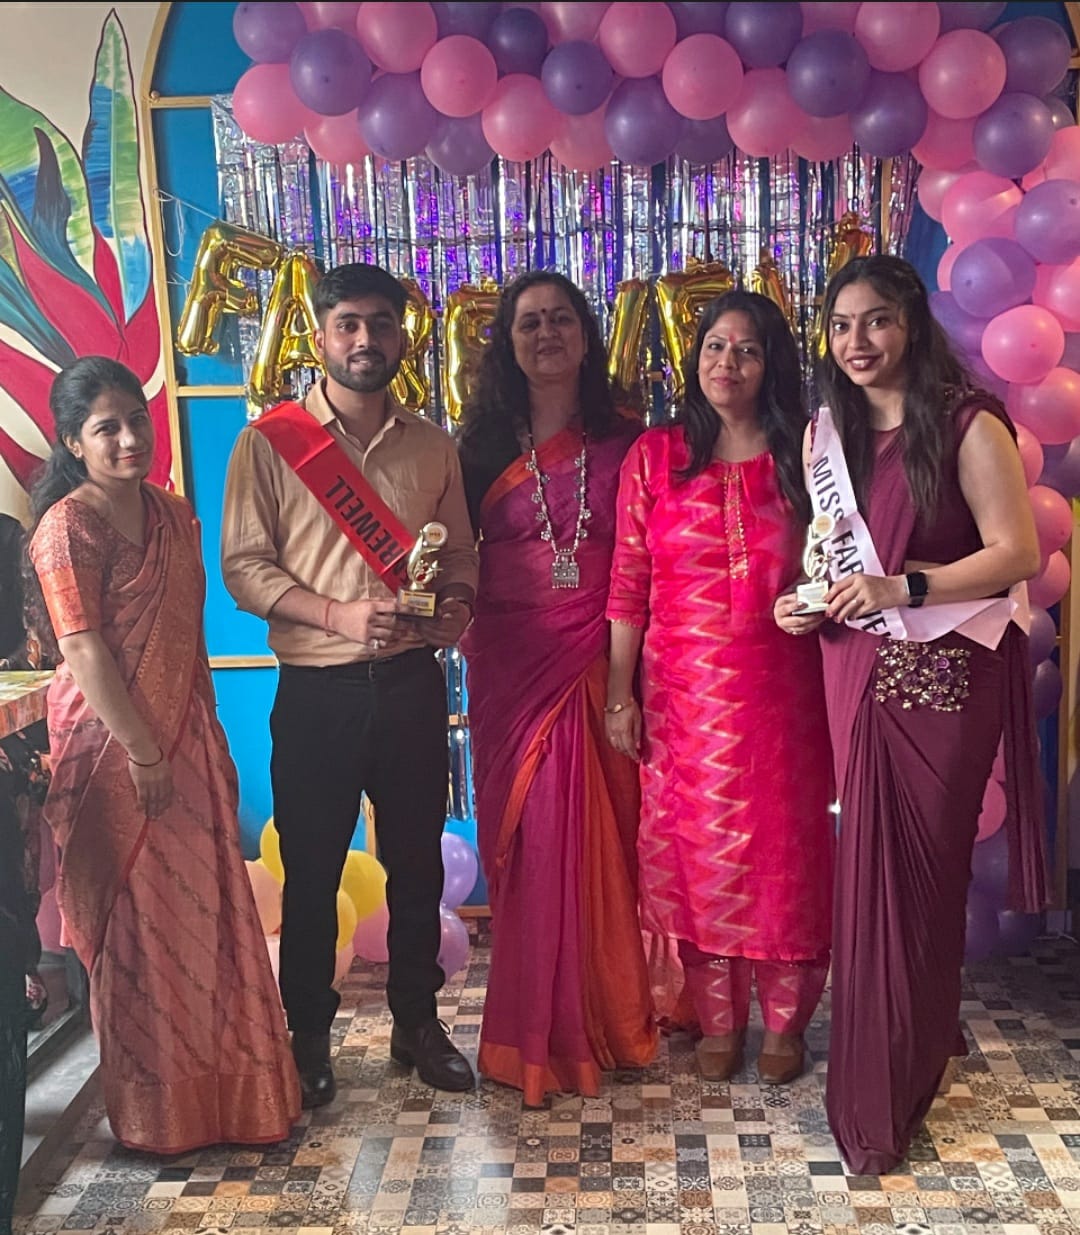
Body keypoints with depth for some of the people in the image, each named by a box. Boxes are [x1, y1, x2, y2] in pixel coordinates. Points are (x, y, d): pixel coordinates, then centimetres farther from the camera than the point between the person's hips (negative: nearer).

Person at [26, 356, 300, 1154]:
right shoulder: (70, 525, -11)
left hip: (187, 739, 7)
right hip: (115, 749, -7)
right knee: (138, 925, 4)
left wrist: (212, 742, 14)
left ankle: (222, 1090, 29)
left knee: (209, 915, 13)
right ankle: (155, 1112, 22)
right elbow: (84, 649, -16)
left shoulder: (172, 513, 10)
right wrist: (142, 753, -17)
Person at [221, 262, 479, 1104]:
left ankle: (418, 1021, 32)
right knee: (313, 872, 9)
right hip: (317, 691, -3)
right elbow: (244, 565, -7)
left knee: (418, 862, 14)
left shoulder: (432, 446, 7)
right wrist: (341, 614, -20)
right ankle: (308, 1036, 29)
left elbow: (460, 549, 12)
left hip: (411, 683, 3)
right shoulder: (270, 442, -3)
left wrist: (456, 600, -11)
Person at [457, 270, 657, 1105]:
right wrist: (461, 624, -6)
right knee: (524, 842, 4)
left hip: (598, 661, 0)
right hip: (511, 662, 1)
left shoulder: (625, 442, 3)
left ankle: (609, 1019, 24)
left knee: (601, 839, 5)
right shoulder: (484, 442, 6)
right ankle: (536, 1029, 19)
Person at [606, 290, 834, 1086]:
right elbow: (628, 583, 0)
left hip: (782, 687, 0)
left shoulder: (803, 456, 4)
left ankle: (784, 1021, 25)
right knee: (698, 850, 7)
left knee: (784, 849, 7)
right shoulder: (655, 456, 2)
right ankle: (718, 1020, 25)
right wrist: (620, 693, -2)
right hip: (685, 688, 0)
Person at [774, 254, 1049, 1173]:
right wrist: (804, 603, 4)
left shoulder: (967, 425, -7)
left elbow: (1018, 552, -12)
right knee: (866, 864, 6)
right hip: (856, 670, 5)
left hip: (944, 675, -5)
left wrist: (904, 588, -21)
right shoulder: (827, 432, 12)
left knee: (920, 870, 2)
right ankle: (873, 1082, 24)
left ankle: (894, 1090, 20)